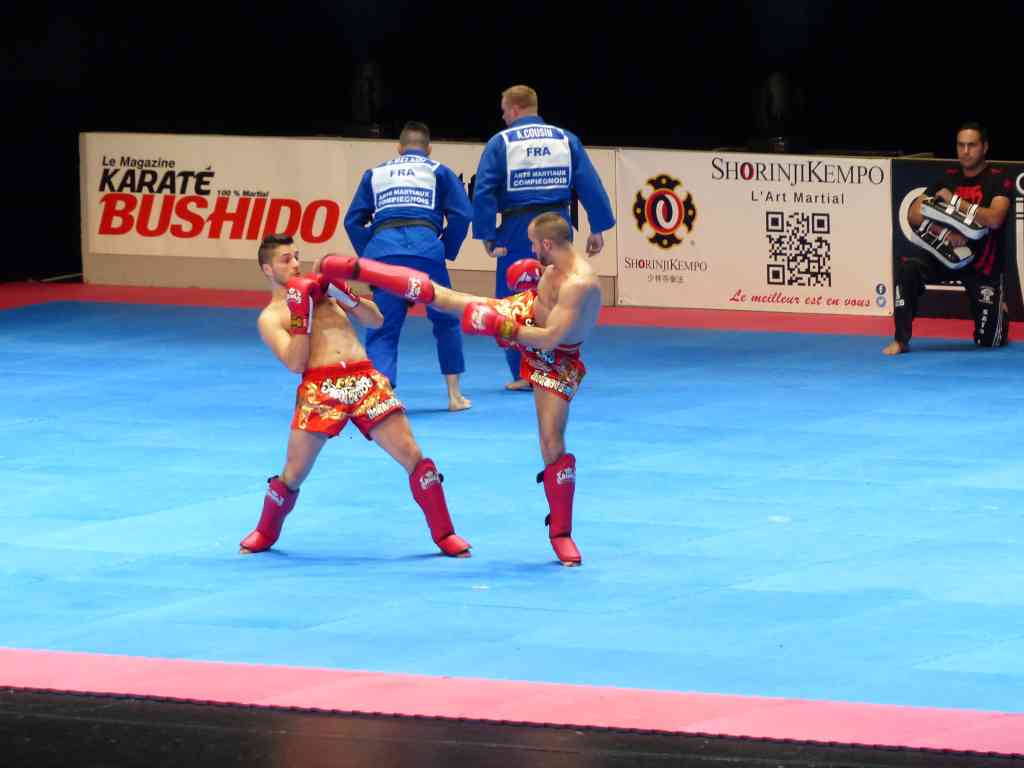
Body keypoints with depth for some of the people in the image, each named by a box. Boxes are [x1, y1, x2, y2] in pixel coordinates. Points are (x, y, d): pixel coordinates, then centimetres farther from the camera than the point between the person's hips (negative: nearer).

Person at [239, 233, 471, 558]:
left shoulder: (321, 288, 21)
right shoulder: (270, 318, 8)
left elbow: (375, 320, 17)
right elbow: (295, 363, -8)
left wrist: (342, 294, 3)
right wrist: (301, 313, -9)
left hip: (365, 381, 3)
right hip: (320, 388, -3)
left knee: (413, 455, -5)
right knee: (294, 473, -2)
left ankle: (444, 534, 4)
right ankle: (265, 534, 25)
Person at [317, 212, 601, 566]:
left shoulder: (578, 284, -39)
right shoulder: (559, 261, -14)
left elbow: (549, 339, -40)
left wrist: (497, 325, -32)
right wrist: (533, 274, -3)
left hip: (553, 360, -7)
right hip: (524, 312, 7)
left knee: (553, 446, -7)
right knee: (437, 295, 5)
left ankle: (561, 535, 9)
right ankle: (354, 268, 17)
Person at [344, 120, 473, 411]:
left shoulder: (375, 174, 25)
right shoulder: (438, 172, 19)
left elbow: (353, 221, 19)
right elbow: (461, 214, 7)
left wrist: (368, 256, 22)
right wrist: (447, 251, 17)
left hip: (382, 250, 1)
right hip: (425, 250, -1)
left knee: (382, 330, 8)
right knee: (446, 321, 19)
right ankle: (454, 395, 21)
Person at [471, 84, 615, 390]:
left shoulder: (500, 143, -4)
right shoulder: (565, 139, 5)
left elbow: (483, 193, -9)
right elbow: (590, 185, 2)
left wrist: (487, 236, -4)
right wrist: (598, 229, 6)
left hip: (517, 231, -3)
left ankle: (524, 373, 4)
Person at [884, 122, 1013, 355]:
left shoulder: (998, 180, -9)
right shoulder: (949, 178, 4)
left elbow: (994, 219, -27)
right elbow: (914, 213, -4)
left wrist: (954, 201, -22)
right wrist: (944, 233, -20)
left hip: (983, 264, -3)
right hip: (947, 254, 3)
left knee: (989, 341, 0)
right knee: (907, 270, -29)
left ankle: (1000, 309, 39)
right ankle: (901, 340, -20)